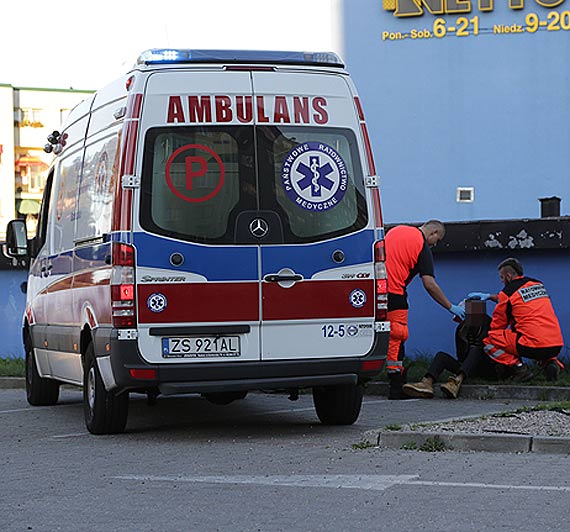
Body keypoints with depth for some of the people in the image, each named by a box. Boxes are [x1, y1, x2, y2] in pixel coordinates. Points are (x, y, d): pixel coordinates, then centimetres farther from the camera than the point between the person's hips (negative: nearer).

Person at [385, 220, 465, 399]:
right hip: (393, 292, -7)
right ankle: (396, 389, 0)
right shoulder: (423, 246, -5)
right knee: (396, 337, -2)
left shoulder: (396, 230, 17)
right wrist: (451, 307, -3)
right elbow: (429, 284, -9)